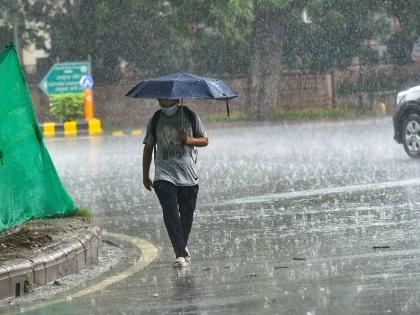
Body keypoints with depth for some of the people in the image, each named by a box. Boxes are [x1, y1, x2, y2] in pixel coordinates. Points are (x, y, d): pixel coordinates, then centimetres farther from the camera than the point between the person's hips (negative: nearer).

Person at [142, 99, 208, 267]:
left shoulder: (190, 116, 4)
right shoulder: (155, 121, 5)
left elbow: (205, 140, 9)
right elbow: (148, 148, 15)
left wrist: (190, 140, -13)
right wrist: (145, 176, 15)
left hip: (188, 176, 1)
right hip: (164, 175, -1)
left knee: (187, 213, 7)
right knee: (170, 212, -17)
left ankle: (183, 246, 32)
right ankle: (180, 254, -19)